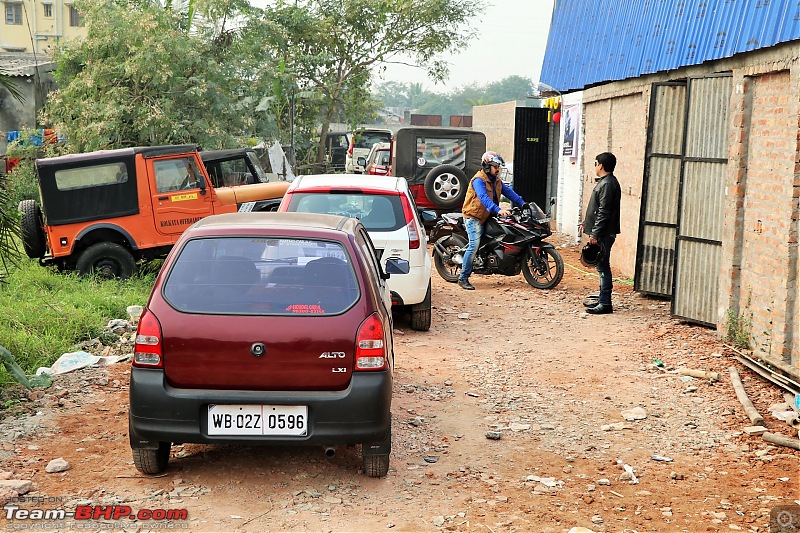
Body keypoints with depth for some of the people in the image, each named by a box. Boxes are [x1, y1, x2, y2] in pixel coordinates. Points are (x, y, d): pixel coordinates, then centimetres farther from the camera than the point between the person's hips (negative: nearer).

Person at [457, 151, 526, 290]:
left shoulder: (496, 180, 12)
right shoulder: (478, 180, -17)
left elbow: (508, 191, 9)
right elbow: (484, 198, -31)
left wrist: (523, 204, -4)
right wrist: (498, 210, -44)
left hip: (487, 217, 9)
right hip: (474, 217, -9)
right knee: (474, 245, -17)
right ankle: (463, 278, -15)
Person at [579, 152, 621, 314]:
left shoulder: (607, 184, -17)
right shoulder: (604, 182, 15)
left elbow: (604, 212, -21)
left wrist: (595, 233, -21)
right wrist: (587, 222, 29)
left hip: (604, 233, -11)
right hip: (602, 232, 11)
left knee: (603, 266, -7)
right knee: (602, 266, 15)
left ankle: (605, 304, -4)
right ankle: (602, 299, 23)